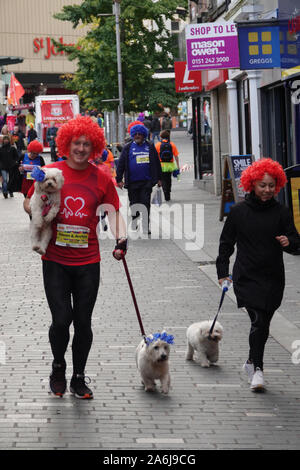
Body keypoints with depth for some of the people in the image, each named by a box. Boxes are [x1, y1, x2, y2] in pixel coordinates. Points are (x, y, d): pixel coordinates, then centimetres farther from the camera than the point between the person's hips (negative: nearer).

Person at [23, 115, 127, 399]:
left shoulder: (101, 179, 2)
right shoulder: (50, 173, 0)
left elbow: (113, 211, 6)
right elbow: (28, 203, 10)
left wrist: (121, 239, -12)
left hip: (88, 262, 1)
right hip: (55, 261, -1)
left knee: (83, 322, 5)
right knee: (61, 319, -8)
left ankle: (78, 378, 22)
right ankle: (58, 367, 20)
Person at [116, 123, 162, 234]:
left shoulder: (150, 147, 8)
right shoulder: (127, 148, 5)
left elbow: (157, 163, 14)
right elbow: (121, 164, 4)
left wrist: (159, 178, 12)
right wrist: (119, 179, -2)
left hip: (146, 181, 0)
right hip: (132, 182, 0)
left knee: (145, 204, -4)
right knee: (134, 204, 9)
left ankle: (146, 228, -2)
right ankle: (133, 226, 25)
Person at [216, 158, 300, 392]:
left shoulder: (281, 212, 2)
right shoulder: (238, 212, 0)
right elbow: (226, 243, 7)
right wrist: (222, 272, 4)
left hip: (273, 278, 2)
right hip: (246, 277, -2)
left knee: (263, 324, 10)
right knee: (259, 321, -14)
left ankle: (253, 362, 31)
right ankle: (257, 368, -7)